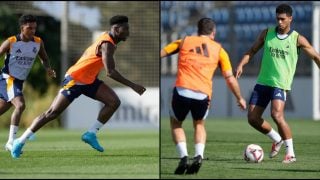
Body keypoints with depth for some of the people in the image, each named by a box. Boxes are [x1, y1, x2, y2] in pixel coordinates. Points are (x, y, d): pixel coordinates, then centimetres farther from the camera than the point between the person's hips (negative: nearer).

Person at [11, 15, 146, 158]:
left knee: (114, 102, -6)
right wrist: (132, 86, -31)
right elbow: (110, 72, -34)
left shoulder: (107, 38, 5)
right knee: (52, 113, -6)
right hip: (75, 80, -9)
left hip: (89, 80, 9)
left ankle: (91, 134, -1)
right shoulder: (107, 44, -24)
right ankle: (20, 142, 3)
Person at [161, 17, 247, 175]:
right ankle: (198, 156, 3)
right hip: (203, 94, 1)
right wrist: (240, 98, 27)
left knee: (176, 123, 24)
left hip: (182, 90, -1)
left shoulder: (184, 41, 17)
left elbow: (160, 54, 12)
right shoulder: (219, 50, 16)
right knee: (199, 124, 28)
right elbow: (230, 79, 14)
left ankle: (183, 156, 2)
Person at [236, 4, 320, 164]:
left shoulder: (297, 39, -3)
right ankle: (277, 139, 28)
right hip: (262, 82, 5)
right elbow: (252, 51, 14)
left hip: (281, 84, -5)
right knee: (252, 118, 2)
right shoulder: (267, 34, 6)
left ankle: (290, 153, -12)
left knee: (277, 114, -26)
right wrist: (241, 64, -2)